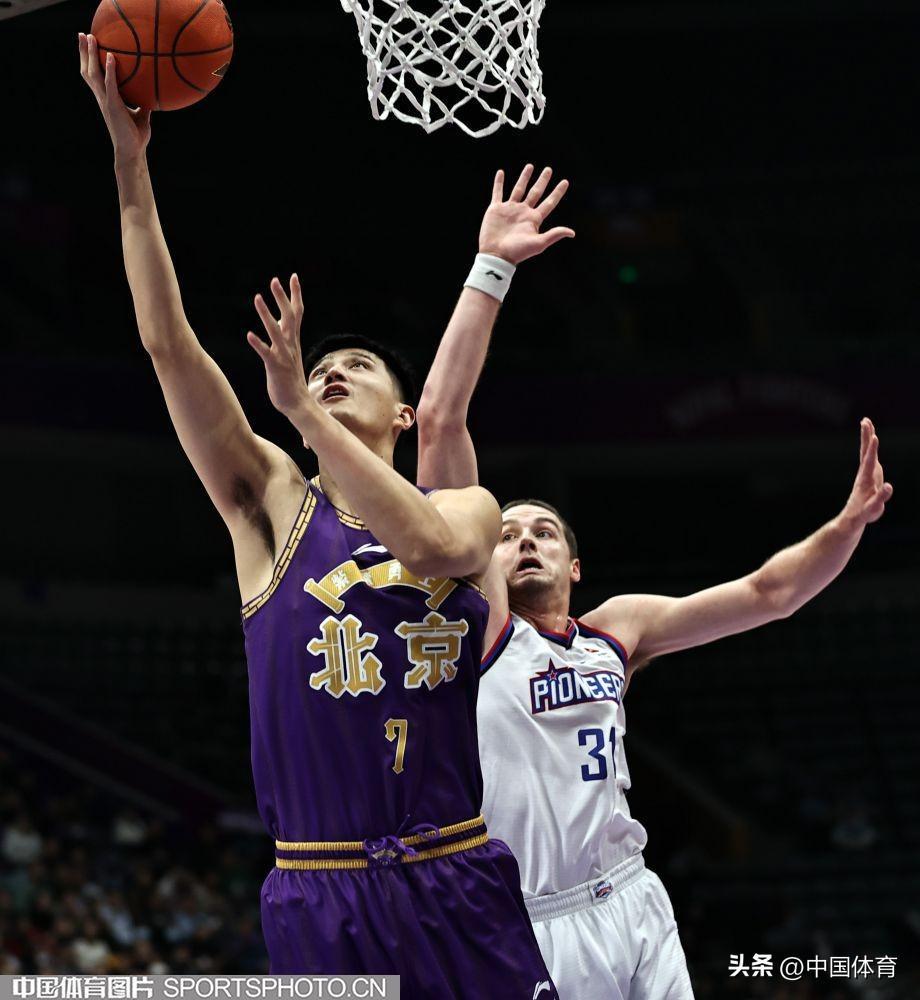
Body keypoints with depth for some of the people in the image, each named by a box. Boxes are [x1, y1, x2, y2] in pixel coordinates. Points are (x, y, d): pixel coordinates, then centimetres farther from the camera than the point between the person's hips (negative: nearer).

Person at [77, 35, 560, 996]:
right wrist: (131, 165, -9)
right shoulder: (275, 506, 6)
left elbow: (434, 543, -18)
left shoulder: (466, 509, 8)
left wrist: (304, 411, -19)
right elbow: (168, 342, -3)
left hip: (459, 888, 1)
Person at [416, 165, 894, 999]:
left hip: (633, 908, 5)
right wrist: (491, 272, -7)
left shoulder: (618, 630, 14)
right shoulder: (479, 618, 0)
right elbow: (440, 422, -6)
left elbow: (769, 593, 18)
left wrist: (852, 519, 2)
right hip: (528, 930, -5)